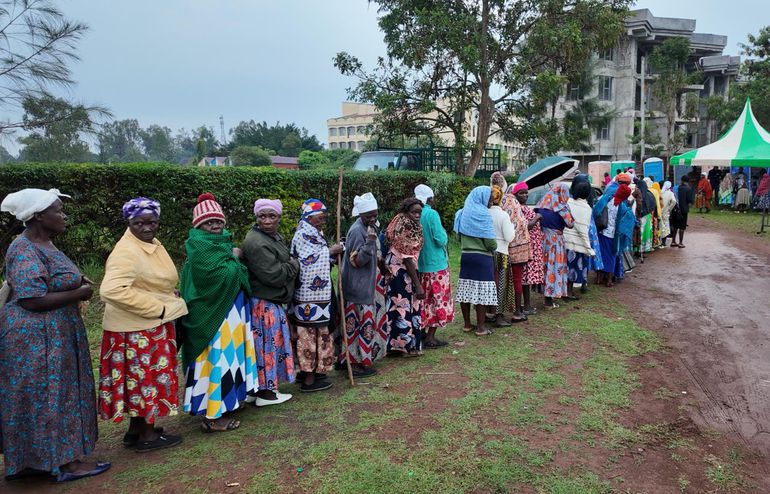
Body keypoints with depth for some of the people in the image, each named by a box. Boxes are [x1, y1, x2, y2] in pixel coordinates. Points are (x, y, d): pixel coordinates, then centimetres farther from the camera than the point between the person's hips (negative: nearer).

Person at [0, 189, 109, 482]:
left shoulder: (42, 245, 9)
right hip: (35, 339, -10)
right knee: (45, 398, 1)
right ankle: (64, 462, 12)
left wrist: (76, 281, 3)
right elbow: (32, 300, -26)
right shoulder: (25, 252, -20)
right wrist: (80, 293, -17)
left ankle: (35, 458, 26)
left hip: (50, 336, 10)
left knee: (53, 395, 15)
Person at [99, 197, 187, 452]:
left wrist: (170, 295, 6)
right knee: (146, 379, 3)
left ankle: (136, 429, 33)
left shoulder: (153, 244, 8)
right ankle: (146, 437, 18)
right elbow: (111, 290, -33)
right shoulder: (126, 252, -22)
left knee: (141, 379, 18)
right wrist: (157, 308, -27)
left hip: (152, 326, 9)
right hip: (137, 330, -9)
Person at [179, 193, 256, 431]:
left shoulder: (222, 241, 12)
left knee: (227, 353, 16)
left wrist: (233, 260, -3)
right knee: (217, 356, -5)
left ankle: (224, 400, 30)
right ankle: (212, 415, 3)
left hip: (229, 308, 9)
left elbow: (238, 274, 16)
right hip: (212, 312, -9)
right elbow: (220, 273, -26)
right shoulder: (199, 246, -15)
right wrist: (233, 258, -11)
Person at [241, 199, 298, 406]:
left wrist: (289, 265, 3)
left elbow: (284, 261, 25)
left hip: (272, 301, 10)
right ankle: (264, 393, 13)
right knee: (267, 342, 0)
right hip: (264, 303, -10)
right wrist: (294, 265, -9)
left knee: (266, 343, 16)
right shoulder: (256, 243, -21)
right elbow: (273, 275, -23)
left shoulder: (275, 236, 10)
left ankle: (257, 388, 28)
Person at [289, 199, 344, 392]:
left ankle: (307, 371, 28)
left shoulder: (314, 233, 15)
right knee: (312, 332, -3)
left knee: (310, 332, 17)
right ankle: (309, 379, 4)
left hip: (316, 292, 10)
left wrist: (332, 251, 1)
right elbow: (310, 261, -22)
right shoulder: (304, 234, -14)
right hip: (311, 296, -10)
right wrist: (330, 251, -13)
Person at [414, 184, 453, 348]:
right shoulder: (432, 214, -16)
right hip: (436, 264, -7)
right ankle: (430, 338, 3)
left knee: (424, 300, 17)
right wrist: (444, 233, 1)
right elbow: (441, 240, -18)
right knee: (438, 300, 2)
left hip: (419, 265, 7)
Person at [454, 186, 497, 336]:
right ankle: (480, 327, 2)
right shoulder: (482, 214, -12)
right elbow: (490, 242, -14)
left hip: (465, 255, 7)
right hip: (482, 257, -7)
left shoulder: (463, 213, 9)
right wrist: (494, 246, 6)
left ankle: (467, 324, 17)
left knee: (466, 290, 9)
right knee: (482, 291, -1)